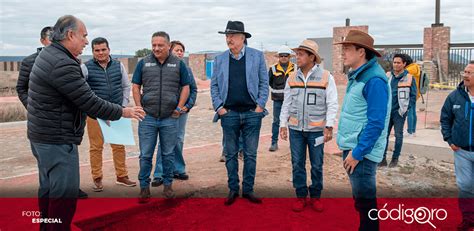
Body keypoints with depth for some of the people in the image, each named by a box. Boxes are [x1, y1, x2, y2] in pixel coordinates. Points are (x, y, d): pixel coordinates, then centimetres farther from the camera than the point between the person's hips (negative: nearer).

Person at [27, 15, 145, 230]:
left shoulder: (48, 53, 9)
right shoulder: (63, 64, -23)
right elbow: (90, 102, -22)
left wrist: (101, 114, 13)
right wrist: (122, 111, -9)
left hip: (43, 136, 11)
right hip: (58, 140, -11)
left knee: (49, 188, 20)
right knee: (65, 194, -3)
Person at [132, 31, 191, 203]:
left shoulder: (178, 64, 4)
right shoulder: (143, 63, 5)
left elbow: (185, 87, 7)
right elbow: (136, 87, 8)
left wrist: (179, 108, -1)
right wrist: (140, 108, -1)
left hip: (170, 118, 0)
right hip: (147, 117, 0)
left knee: (168, 154, 10)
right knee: (145, 155, 4)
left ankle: (168, 185, 24)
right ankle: (144, 187, 16)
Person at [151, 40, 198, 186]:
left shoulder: (186, 70, 9)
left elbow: (193, 89, 9)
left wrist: (188, 106, -2)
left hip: (182, 110, 4)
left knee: (179, 140, 12)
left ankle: (178, 170, 24)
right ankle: (159, 174, 0)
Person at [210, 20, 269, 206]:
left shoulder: (257, 56, 2)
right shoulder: (220, 59, 6)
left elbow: (264, 83, 3)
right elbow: (214, 85, 8)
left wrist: (260, 105, -5)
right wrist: (219, 107, -2)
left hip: (252, 114, -1)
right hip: (229, 114, 1)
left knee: (250, 154, 7)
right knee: (231, 154, 9)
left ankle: (248, 190, 19)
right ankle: (233, 190, 21)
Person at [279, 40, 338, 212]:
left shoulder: (326, 77, -5)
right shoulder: (292, 78, 5)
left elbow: (332, 104, -5)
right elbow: (286, 104, 9)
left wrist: (329, 127, -11)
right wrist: (283, 125, 5)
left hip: (316, 130, -2)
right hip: (296, 129, 3)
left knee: (317, 165, 8)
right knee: (297, 164, 8)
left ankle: (316, 196, 25)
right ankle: (301, 196, 22)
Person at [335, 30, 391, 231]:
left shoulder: (373, 80, -19)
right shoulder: (356, 76, 11)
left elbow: (376, 123, -22)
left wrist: (357, 153, -20)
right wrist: (348, 148, 17)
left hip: (361, 152, -9)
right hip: (351, 147, 9)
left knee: (365, 201, 4)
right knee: (360, 198, 21)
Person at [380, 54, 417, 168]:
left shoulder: (409, 78, -4)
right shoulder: (387, 76, 5)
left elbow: (413, 96, -2)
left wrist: (406, 109, -8)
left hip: (399, 112, -3)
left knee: (398, 136, 8)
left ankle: (395, 159, 18)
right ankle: (383, 158, 10)